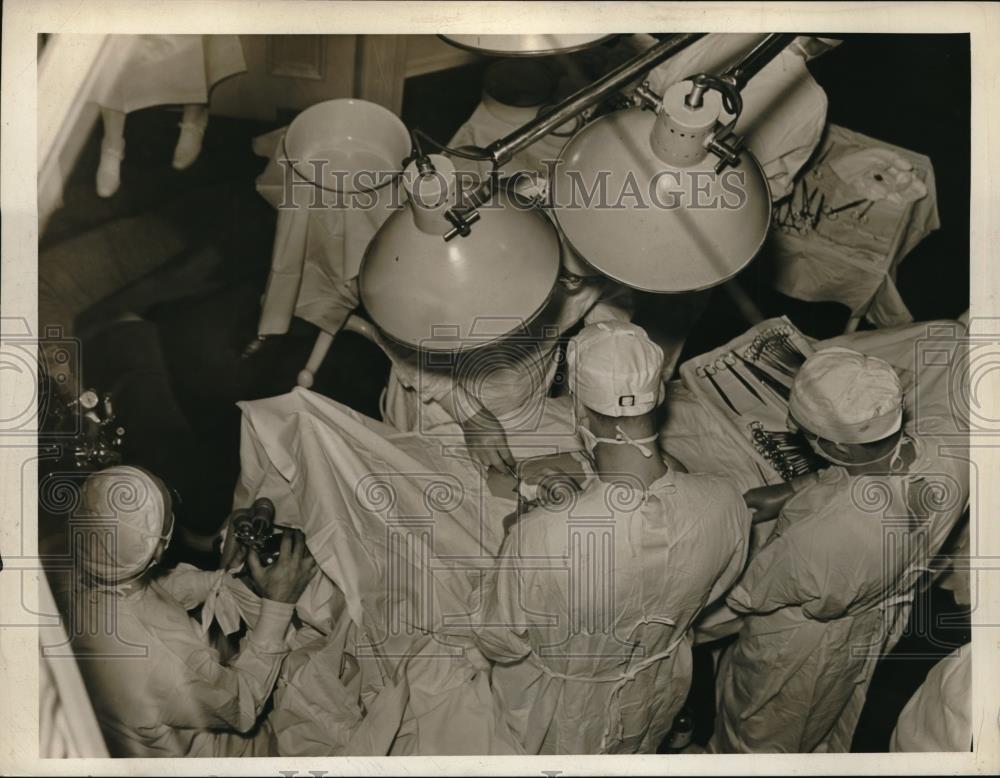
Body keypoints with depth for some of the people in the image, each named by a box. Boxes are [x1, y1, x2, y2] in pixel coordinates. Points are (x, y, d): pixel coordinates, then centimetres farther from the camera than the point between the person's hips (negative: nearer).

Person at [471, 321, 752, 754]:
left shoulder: (539, 535, -44)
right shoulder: (723, 505, -32)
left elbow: (500, 642, -24)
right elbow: (713, 589, -8)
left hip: (563, 716, -2)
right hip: (658, 701, 3)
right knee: (633, 758, 36)